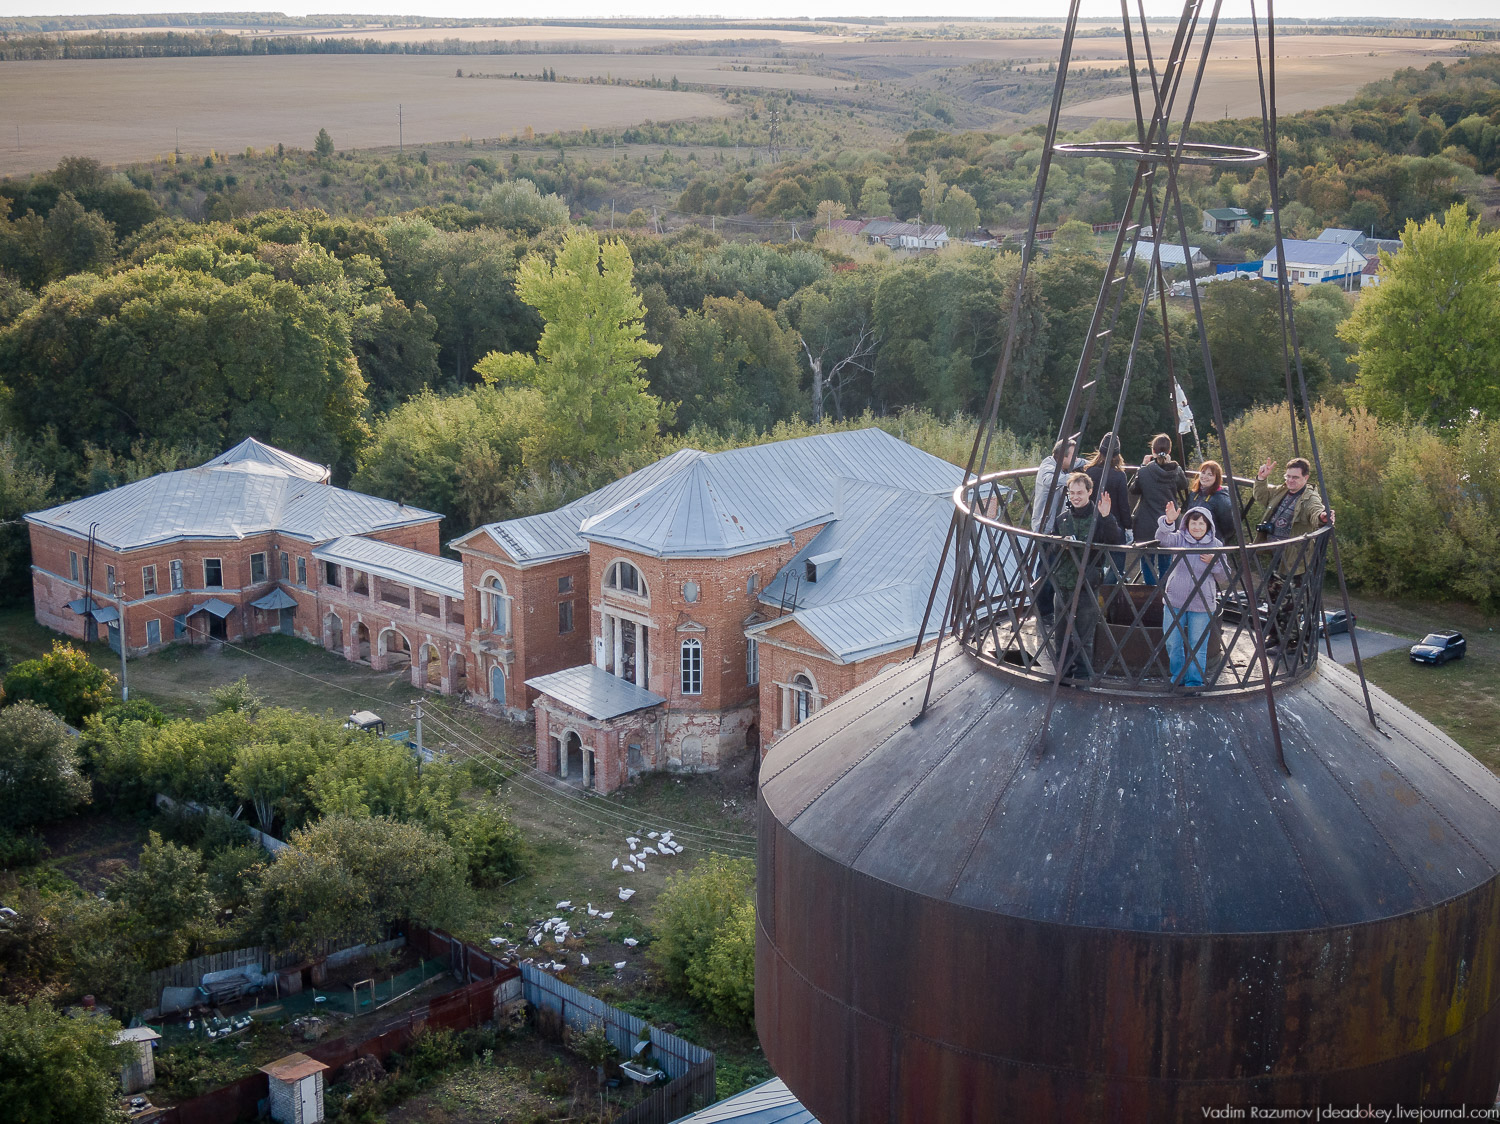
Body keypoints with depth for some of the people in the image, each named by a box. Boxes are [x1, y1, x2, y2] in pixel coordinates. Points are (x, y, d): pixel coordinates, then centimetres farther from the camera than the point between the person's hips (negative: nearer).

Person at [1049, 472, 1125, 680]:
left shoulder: (1099, 516, -7)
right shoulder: (1063, 515, 6)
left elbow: (1117, 542, -19)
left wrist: (1107, 518, -31)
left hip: (1087, 584, -5)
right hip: (1063, 583, 5)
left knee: (1083, 639, 1)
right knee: (1059, 635, 13)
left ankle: (1082, 677, 11)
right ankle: (1064, 673, 27)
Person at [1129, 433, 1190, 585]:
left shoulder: (1145, 471, -13)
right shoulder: (1176, 471, -6)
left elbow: (1133, 490, 4)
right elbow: (1184, 485, 15)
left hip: (1146, 524, -2)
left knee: (1147, 562, 8)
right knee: (1165, 564, 12)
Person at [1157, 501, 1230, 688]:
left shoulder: (1215, 545, 0)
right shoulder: (1179, 539, -1)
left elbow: (1225, 577, 5)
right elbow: (1162, 538, -23)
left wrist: (1214, 563, -15)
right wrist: (1168, 521, -42)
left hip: (1202, 605, -1)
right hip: (1175, 602, 1)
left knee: (1197, 647, 4)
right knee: (1172, 644, 10)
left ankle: (1194, 683, 19)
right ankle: (1178, 678, 31)